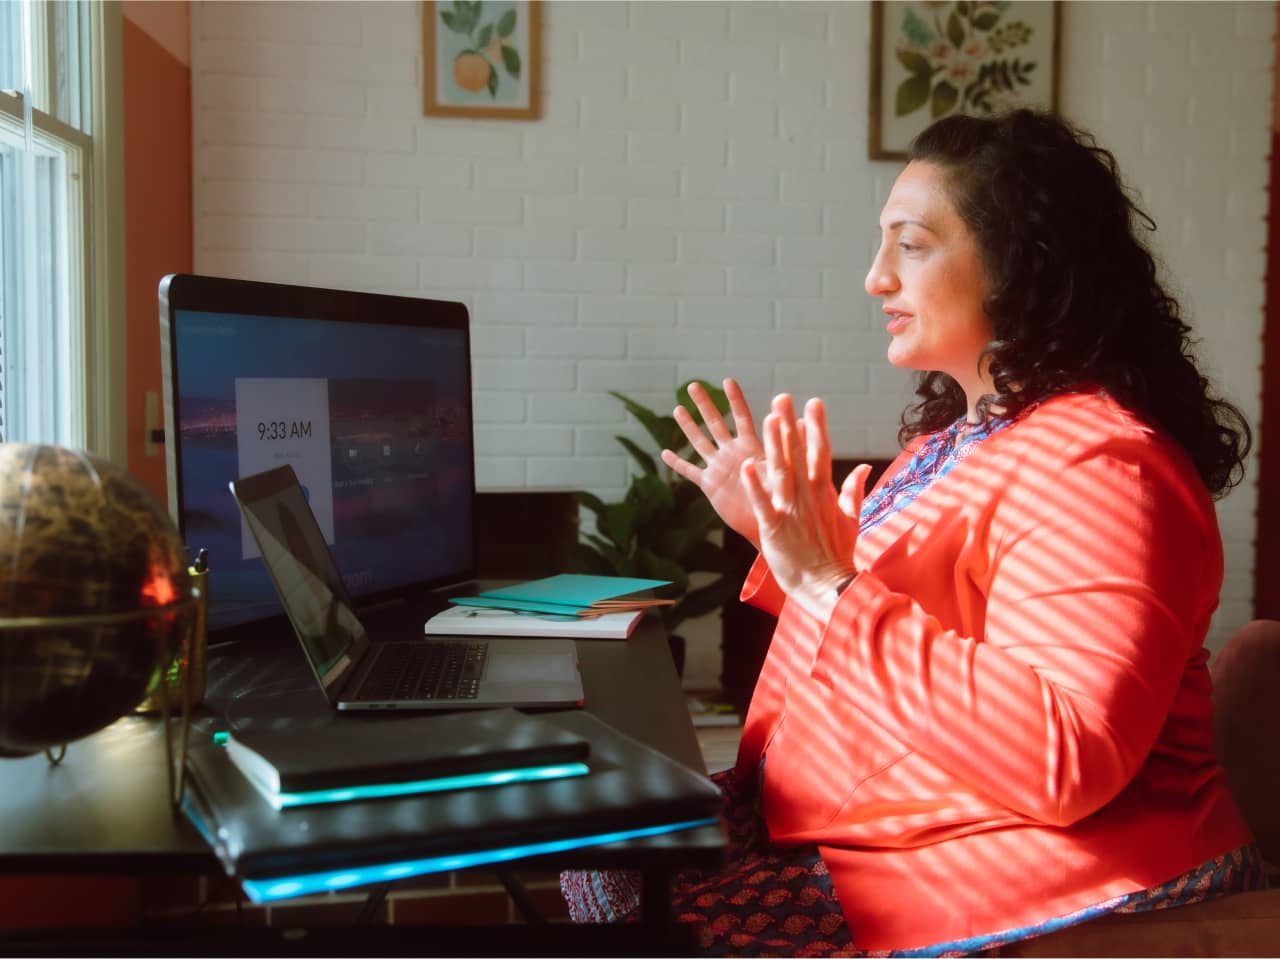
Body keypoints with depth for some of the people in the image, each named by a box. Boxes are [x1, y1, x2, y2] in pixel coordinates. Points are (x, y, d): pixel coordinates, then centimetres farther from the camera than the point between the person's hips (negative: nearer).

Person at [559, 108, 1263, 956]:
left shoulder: (1092, 466, -20)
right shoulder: (958, 436, 11)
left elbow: (1064, 757, -31)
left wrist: (832, 587, -29)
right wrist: (775, 532, 12)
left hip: (1023, 889, -9)